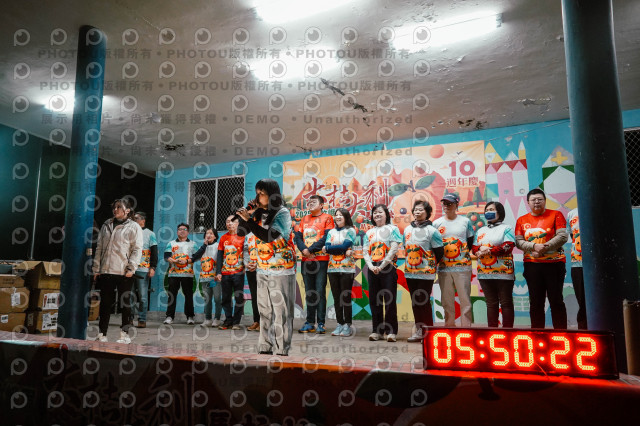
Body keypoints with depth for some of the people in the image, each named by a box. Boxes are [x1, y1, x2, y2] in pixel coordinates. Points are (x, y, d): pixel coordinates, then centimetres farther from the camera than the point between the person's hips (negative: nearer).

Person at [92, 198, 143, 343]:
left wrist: (131, 268, -13)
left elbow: (137, 249, -4)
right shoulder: (106, 225, 16)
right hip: (106, 271, 4)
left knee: (125, 304, 3)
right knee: (105, 303, 8)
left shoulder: (134, 227, 2)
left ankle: (125, 334, 12)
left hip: (124, 273, -4)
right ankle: (102, 334, 17)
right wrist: (96, 269, 11)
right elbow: (99, 248, 16)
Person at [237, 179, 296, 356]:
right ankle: (264, 348, 21)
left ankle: (282, 350, 5)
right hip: (263, 270, 6)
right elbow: (241, 232, 6)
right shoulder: (258, 213, 6)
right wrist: (247, 215, -7)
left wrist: (248, 219, -21)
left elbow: (268, 236, -23)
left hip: (281, 270, -6)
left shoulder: (282, 213, -11)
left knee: (281, 311, -2)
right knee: (264, 311, 12)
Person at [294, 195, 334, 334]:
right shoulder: (304, 219, 17)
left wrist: (311, 249, -13)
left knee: (320, 292, -4)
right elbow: (297, 236, 8)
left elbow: (326, 238, -10)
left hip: (321, 259, -5)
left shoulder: (327, 218, 2)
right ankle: (310, 323, 14)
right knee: (309, 292, 8)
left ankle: (321, 324, 1)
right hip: (306, 260, 5)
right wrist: (304, 250, -10)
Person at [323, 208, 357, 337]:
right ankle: (340, 324, 15)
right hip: (332, 268, 4)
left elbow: (345, 246, -11)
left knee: (346, 297, -3)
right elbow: (326, 247, 0)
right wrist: (344, 251, -12)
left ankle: (347, 325, 5)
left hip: (347, 268, -4)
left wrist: (328, 248, -5)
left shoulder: (350, 230, 3)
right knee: (336, 298, 7)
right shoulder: (331, 232, 16)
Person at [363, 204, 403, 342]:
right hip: (372, 270, 5)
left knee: (389, 300, -5)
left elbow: (394, 249, -7)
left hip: (388, 268, -4)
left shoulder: (392, 229, 4)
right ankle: (377, 330, 14)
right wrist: (371, 266, -7)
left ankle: (391, 331, 3)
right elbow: (365, 252, 10)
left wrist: (381, 266, -12)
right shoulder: (369, 232, 17)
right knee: (374, 300, 6)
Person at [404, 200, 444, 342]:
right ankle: (419, 330, 19)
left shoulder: (431, 231, -6)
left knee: (424, 302, -4)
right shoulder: (407, 229, 11)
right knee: (415, 302, 10)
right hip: (410, 272, 6)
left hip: (426, 273, -6)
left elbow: (439, 252, -3)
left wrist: (431, 265, 4)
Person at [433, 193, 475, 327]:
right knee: (447, 300, 8)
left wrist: (463, 253, 0)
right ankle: (449, 325, 18)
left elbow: (471, 242, 11)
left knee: (465, 298, 0)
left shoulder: (465, 221, 6)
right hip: (443, 267, 1)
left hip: (462, 266, -1)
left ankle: (466, 327, 8)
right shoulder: (436, 223, 8)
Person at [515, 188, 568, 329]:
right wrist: (534, 246, -14)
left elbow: (562, 237, -7)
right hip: (531, 265, 2)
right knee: (535, 301, 7)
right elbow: (518, 241, 4)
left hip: (554, 263, -2)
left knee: (556, 300, 0)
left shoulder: (556, 215, 3)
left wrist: (544, 247, -17)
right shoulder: (521, 220, 10)